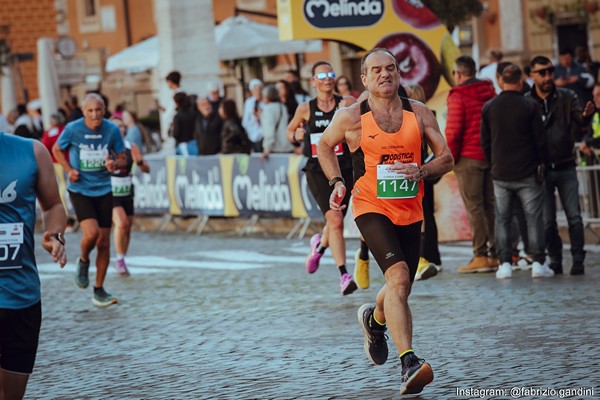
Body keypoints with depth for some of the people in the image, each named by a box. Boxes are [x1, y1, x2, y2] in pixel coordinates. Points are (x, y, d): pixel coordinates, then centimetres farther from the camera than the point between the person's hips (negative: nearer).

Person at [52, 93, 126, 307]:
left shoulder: (112, 130, -5)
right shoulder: (72, 129, -9)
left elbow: (122, 158, 6)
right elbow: (57, 149, 9)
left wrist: (115, 164, -18)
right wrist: (69, 169, -6)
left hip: (104, 190, 3)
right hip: (80, 190, -3)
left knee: (104, 242, 4)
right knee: (91, 232, -23)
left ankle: (99, 291, 17)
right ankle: (83, 261, 11)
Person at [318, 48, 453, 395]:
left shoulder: (419, 113, 2)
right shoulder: (352, 118, -4)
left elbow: (446, 158, 4)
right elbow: (325, 145, 15)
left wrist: (421, 172, -16)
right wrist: (338, 182, 1)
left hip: (410, 211, 4)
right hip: (371, 208, -4)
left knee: (401, 290, 16)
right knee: (398, 276, -26)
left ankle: (375, 319, 53)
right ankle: (409, 363, -33)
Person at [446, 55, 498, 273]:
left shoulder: (458, 96, -10)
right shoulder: (490, 91, 10)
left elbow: (453, 131, -14)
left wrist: (449, 157, -4)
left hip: (469, 157, -6)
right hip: (491, 155, 6)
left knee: (474, 207, -5)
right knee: (490, 204, 10)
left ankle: (480, 256, -8)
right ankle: (496, 254, 11)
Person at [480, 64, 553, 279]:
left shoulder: (488, 108, 1)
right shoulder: (529, 107, -7)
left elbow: (485, 141, 8)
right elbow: (540, 139, -3)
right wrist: (542, 163, 13)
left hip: (500, 173, 2)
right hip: (527, 173, -2)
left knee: (502, 219, 7)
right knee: (534, 217, 2)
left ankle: (505, 263, 3)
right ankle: (538, 263, -1)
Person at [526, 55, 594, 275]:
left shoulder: (567, 97, 1)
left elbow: (578, 123, -11)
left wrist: (586, 116, -34)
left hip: (566, 168, 0)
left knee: (574, 217, -5)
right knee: (547, 221, 3)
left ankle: (578, 260, 2)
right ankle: (555, 260, 16)